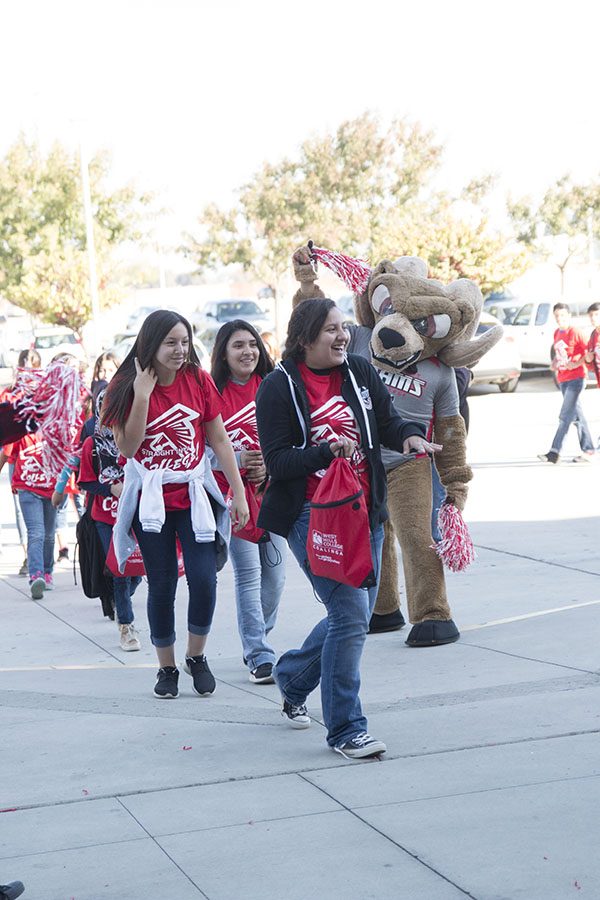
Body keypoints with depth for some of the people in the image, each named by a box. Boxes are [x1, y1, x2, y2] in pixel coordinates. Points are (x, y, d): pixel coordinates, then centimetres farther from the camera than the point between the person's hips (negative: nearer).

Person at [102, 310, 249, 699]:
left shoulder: (199, 380, -2)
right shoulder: (126, 387, -6)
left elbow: (220, 440, 2)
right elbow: (127, 447, -15)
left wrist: (239, 494, -1)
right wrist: (142, 394, -21)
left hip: (195, 494, 1)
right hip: (151, 499, -1)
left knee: (204, 579, -10)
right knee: (162, 586, 3)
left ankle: (197, 656, 14)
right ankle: (167, 668, 21)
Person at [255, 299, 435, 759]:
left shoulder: (360, 372, 7)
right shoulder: (279, 388, -7)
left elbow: (388, 421, 7)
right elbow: (277, 461, -10)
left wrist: (410, 435, -15)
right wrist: (326, 451, -24)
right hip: (311, 517, -6)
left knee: (354, 615, 13)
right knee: (351, 613, -15)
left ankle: (293, 678, 40)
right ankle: (346, 729, -3)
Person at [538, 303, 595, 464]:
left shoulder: (575, 333, -11)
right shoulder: (557, 334, 11)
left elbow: (589, 352, -12)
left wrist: (576, 364, -18)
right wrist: (554, 362, 5)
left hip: (576, 378, -8)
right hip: (563, 379, 8)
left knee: (565, 416, -10)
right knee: (577, 416, 10)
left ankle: (554, 452, -11)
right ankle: (588, 451, 15)